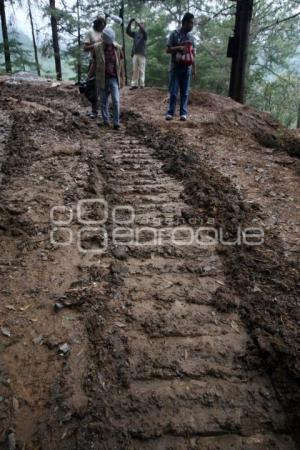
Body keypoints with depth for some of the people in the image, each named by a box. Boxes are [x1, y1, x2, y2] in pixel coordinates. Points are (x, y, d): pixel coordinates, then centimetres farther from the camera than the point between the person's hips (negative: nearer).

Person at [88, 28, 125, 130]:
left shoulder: (118, 48, 0)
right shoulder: (97, 48, -3)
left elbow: (121, 64, 5)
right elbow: (94, 64, 5)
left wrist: (122, 79, 4)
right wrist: (89, 77, 8)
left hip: (114, 79, 0)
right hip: (102, 79, 0)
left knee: (116, 101, -9)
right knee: (103, 102, 7)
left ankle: (116, 123, -1)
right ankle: (105, 121, 20)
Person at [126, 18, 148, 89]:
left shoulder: (145, 34, 8)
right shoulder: (135, 33, 18)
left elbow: (143, 31, -14)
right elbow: (128, 31, 8)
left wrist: (138, 24, -24)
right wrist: (130, 23, -4)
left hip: (142, 54, -3)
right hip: (135, 54, 3)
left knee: (141, 70, -6)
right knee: (135, 70, 1)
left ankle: (142, 84, -7)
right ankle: (134, 84, 0)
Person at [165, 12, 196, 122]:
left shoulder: (191, 37, 10)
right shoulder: (174, 34, -2)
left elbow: (193, 54, 13)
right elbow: (168, 50, -2)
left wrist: (194, 68, 10)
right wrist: (178, 48, -18)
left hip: (187, 68, 3)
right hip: (175, 68, -3)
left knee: (185, 92, 4)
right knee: (173, 92, -3)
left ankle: (183, 113, 9)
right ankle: (170, 112, 5)